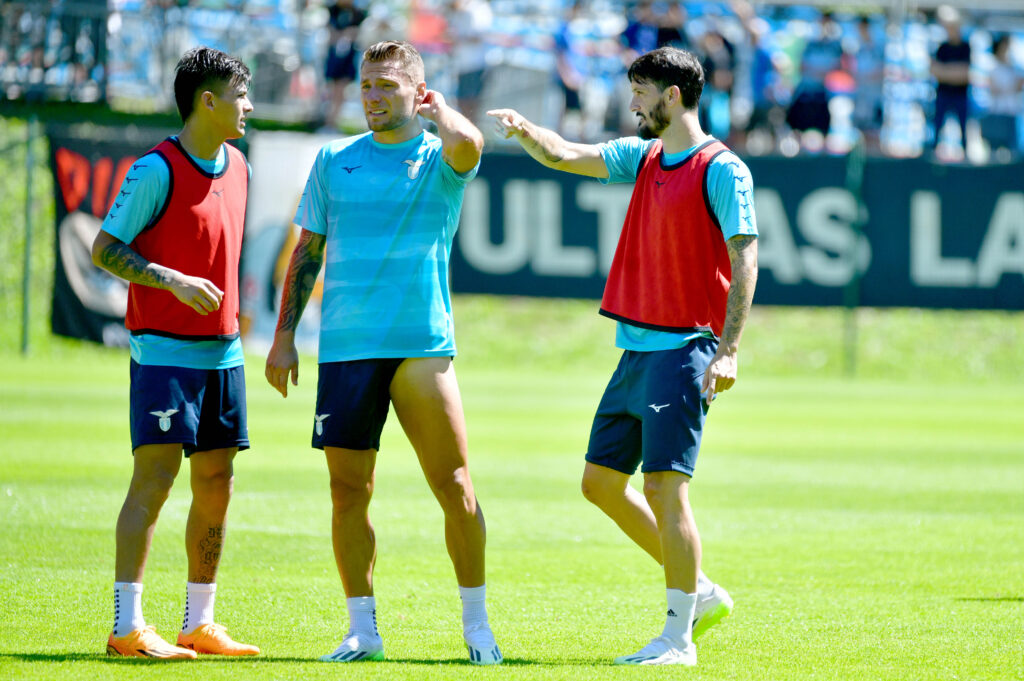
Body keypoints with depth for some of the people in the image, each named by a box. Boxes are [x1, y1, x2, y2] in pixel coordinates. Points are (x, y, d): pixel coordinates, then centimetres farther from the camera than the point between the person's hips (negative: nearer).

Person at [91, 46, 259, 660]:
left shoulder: (238, 168, 12)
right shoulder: (157, 170, -11)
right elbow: (105, 249, -10)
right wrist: (176, 282, -20)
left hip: (222, 352, 8)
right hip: (165, 350, -8)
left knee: (217, 484, 7)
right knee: (155, 477, -11)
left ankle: (200, 624, 14)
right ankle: (128, 627, -10)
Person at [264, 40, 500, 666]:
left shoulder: (439, 159, 2)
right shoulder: (334, 160, 12)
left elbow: (468, 144, -24)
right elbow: (308, 251, 16)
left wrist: (438, 108, -3)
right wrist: (284, 335, 11)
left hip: (422, 344, -3)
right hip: (345, 349, 3)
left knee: (454, 486, -6)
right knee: (349, 492, 2)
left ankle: (477, 625, 4)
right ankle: (363, 630, 11)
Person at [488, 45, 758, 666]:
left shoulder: (723, 170, -10)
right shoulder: (643, 157, 14)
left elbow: (745, 260, -13)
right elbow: (566, 156, 18)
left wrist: (727, 351, -21)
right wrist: (525, 130, -4)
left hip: (684, 351, -9)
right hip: (636, 352, 9)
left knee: (665, 486, -11)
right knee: (601, 481, 10)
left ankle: (679, 638, -5)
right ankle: (700, 591, 21)